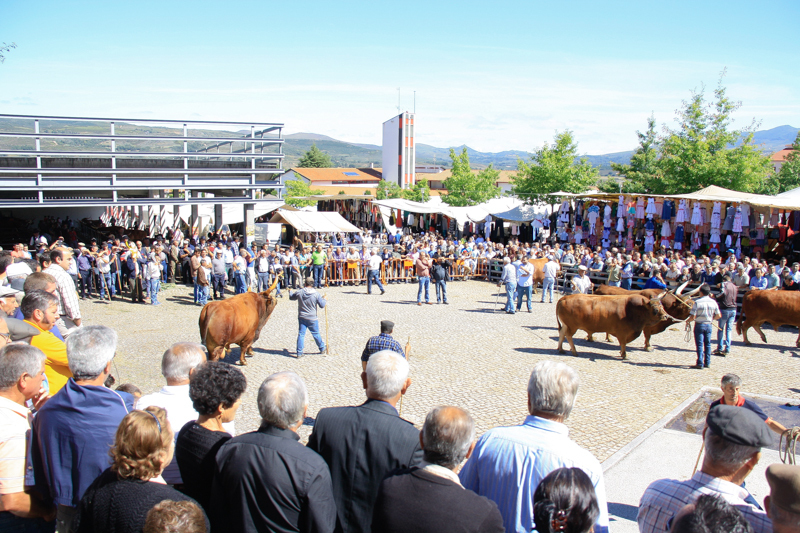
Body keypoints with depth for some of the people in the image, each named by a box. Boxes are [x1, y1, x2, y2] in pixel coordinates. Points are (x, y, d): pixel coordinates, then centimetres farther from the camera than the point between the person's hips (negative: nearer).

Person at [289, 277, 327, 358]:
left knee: (301, 334, 6)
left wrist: (291, 292, 35)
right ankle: (322, 349, 27)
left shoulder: (299, 292, -6)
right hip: (312, 318, -2)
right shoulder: (316, 294, -12)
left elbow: (291, 297, 13)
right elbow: (322, 305, -7)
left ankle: (299, 353, 6)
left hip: (301, 317, 2)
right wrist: (324, 299, 14)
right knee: (316, 334, 12)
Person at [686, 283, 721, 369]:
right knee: (708, 344, 14)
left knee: (700, 344, 2)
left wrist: (688, 321, 2)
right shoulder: (713, 302, -2)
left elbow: (693, 317, -17)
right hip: (708, 325, 4)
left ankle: (700, 363, 2)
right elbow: (719, 316, 3)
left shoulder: (697, 302, -15)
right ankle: (707, 362, 19)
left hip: (699, 325, -4)